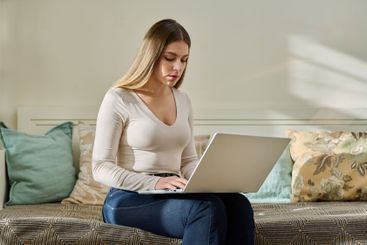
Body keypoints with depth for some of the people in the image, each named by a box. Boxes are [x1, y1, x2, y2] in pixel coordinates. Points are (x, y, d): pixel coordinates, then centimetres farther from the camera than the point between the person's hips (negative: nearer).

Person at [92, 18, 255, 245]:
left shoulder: (183, 100, 14)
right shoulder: (119, 99, -5)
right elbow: (101, 168, -8)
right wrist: (155, 183, -21)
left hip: (172, 194, 6)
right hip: (130, 199, -5)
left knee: (238, 205, -26)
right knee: (208, 207, -34)